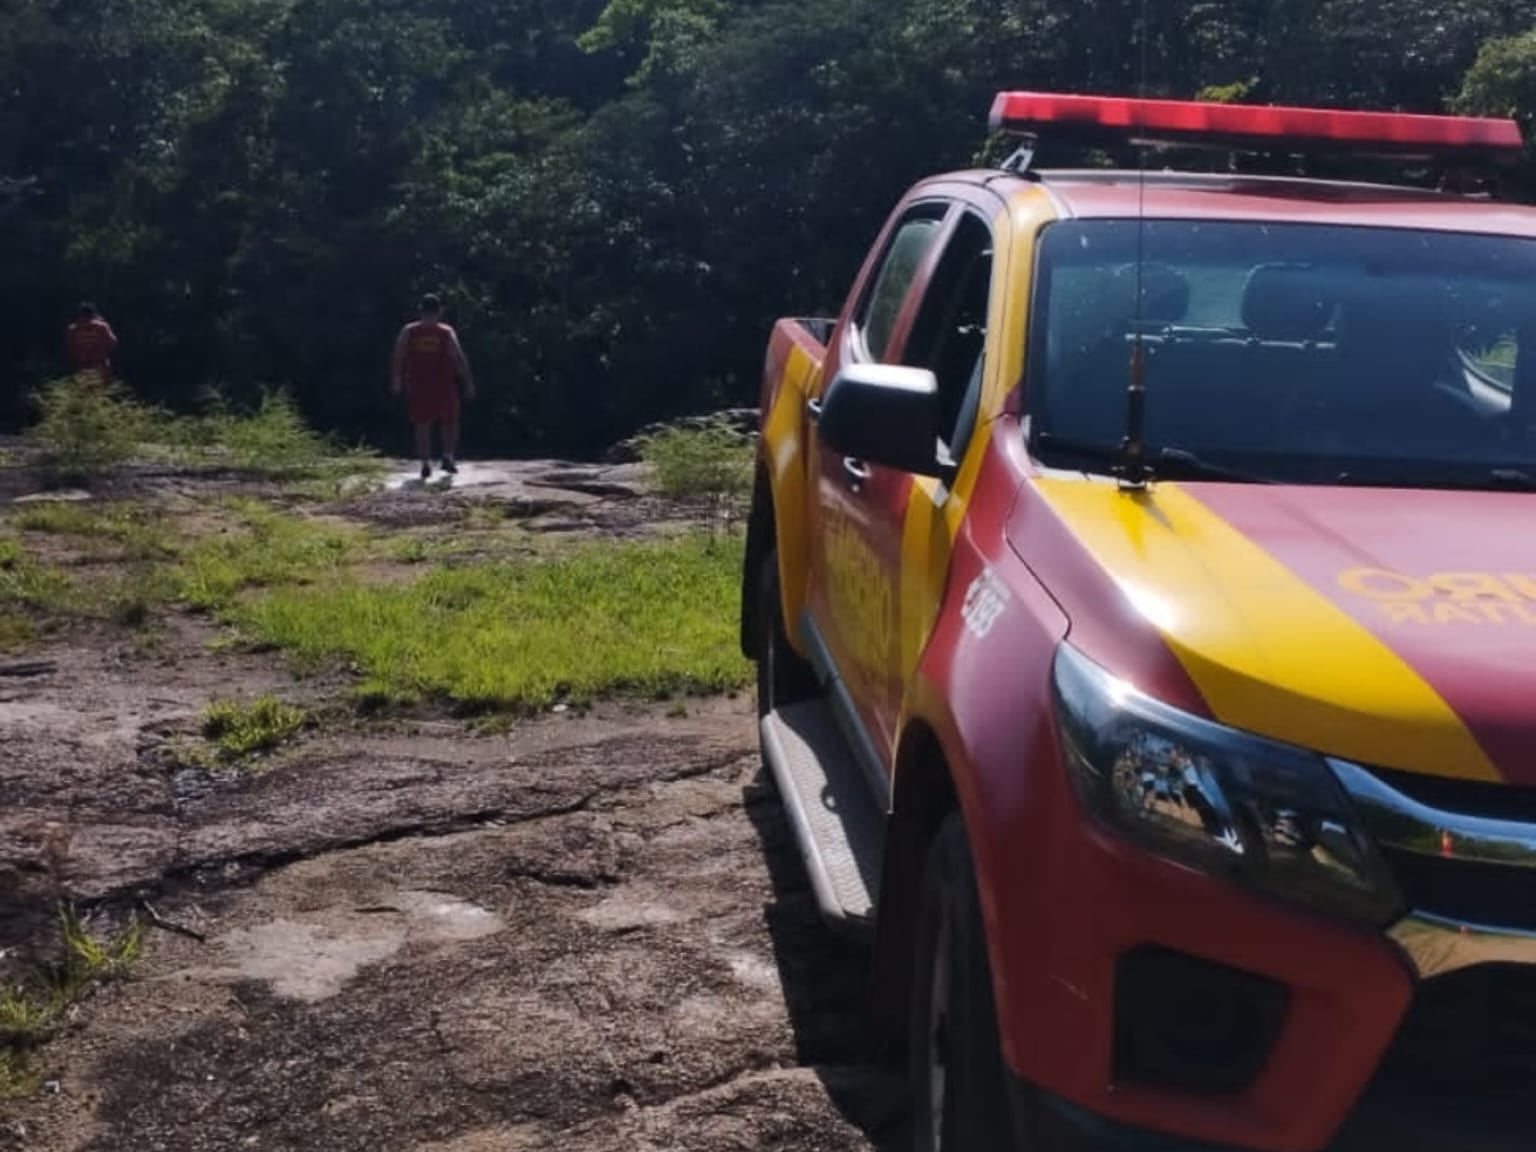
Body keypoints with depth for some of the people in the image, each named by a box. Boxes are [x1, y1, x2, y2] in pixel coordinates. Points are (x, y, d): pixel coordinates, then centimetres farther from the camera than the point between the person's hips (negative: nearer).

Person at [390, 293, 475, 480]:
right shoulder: (447, 332, -3)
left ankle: (426, 463, 3)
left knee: (422, 425, 7)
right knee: (449, 421, 12)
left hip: (417, 384, 1)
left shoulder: (408, 331, 1)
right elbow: (460, 359, -8)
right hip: (443, 385, -1)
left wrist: (396, 380, 9)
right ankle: (448, 456, -3)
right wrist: (469, 383, -5)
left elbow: (397, 358, -1)